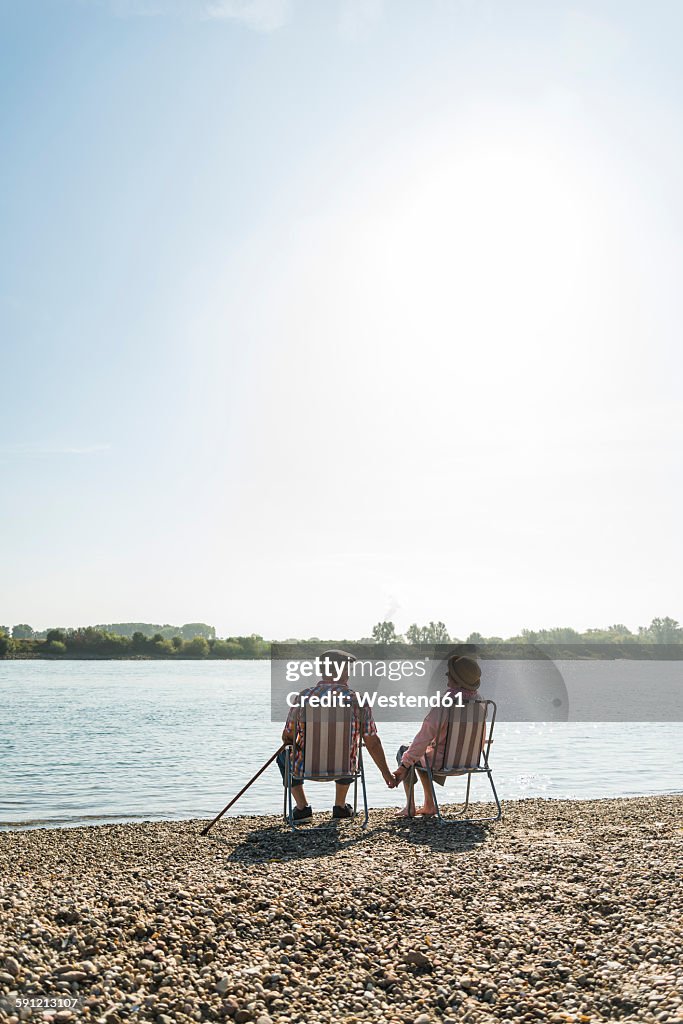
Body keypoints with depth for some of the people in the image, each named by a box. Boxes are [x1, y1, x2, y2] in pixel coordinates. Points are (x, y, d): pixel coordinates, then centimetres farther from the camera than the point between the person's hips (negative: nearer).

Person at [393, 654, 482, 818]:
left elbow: (425, 736, -26)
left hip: (443, 760, -7)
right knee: (421, 755, 32)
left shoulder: (446, 704, -27)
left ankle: (410, 807, 23)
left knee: (403, 751, 21)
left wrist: (403, 766, -18)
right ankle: (429, 805, 32)